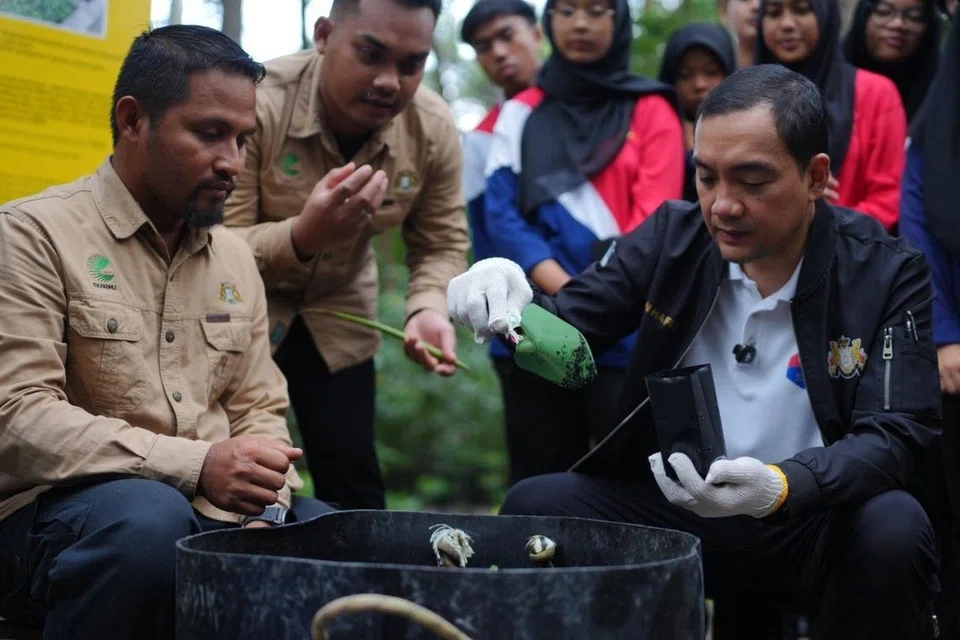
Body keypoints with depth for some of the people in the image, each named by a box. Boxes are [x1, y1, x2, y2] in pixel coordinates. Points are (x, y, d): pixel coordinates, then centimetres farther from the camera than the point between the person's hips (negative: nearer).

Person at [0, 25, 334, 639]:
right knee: (149, 519, -37)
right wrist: (195, 465, -25)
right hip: (61, 509, -4)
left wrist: (266, 510, -7)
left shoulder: (236, 258, 14)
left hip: (215, 513, 5)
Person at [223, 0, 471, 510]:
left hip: (336, 311, 4)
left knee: (352, 474, 3)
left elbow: (441, 244, -4)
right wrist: (302, 236, -47)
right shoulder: (255, 103, -29)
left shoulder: (434, 129, -16)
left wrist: (428, 309, -27)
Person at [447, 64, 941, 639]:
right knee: (535, 504, -18)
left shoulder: (889, 274, -10)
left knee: (894, 526, -33)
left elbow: (899, 436, -17)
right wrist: (511, 303, -24)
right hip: (674, 505, 3)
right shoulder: (672, 236, 0)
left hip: (815, 520, -2)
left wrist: (782, 486, -36)